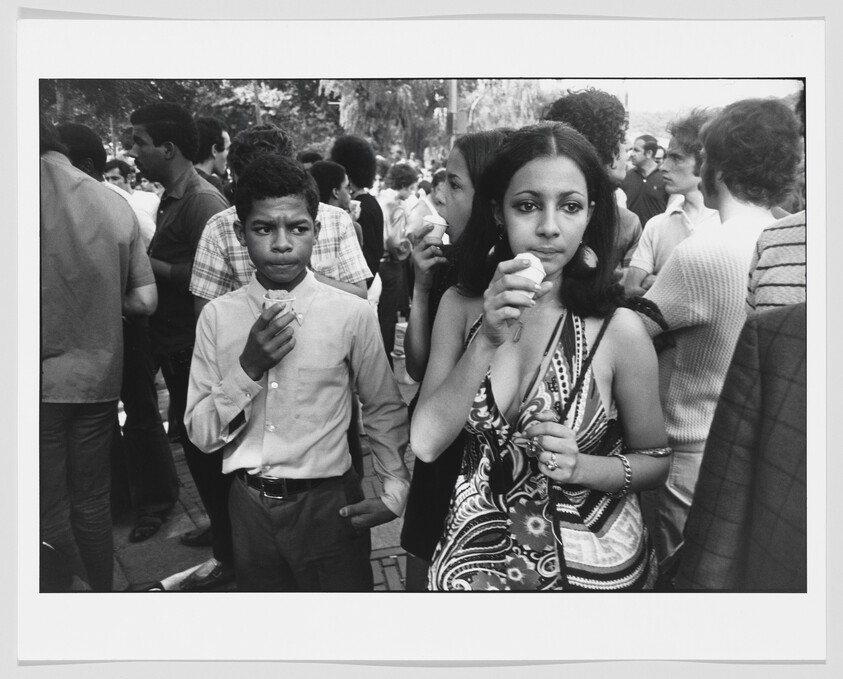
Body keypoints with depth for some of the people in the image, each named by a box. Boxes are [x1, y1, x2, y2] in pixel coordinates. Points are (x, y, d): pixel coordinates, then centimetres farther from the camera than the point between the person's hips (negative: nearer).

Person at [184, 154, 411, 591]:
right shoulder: (217, 317, -4)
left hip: (327, 506, -1)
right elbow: (201, 435, -5)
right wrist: (249, 369, -18)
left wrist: (395, 493, -6)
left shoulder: (352, 314, -10)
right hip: (250, 505, 2)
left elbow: (384, 410, 2)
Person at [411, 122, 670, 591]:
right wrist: (487, 340, -25)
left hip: (591, 562, -2)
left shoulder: (619, 331, -16)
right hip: (478, 550, 2)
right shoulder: (460, 307, -8)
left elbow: (656, 461, -5)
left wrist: (582, 466, -23)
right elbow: (426, 443, -14)